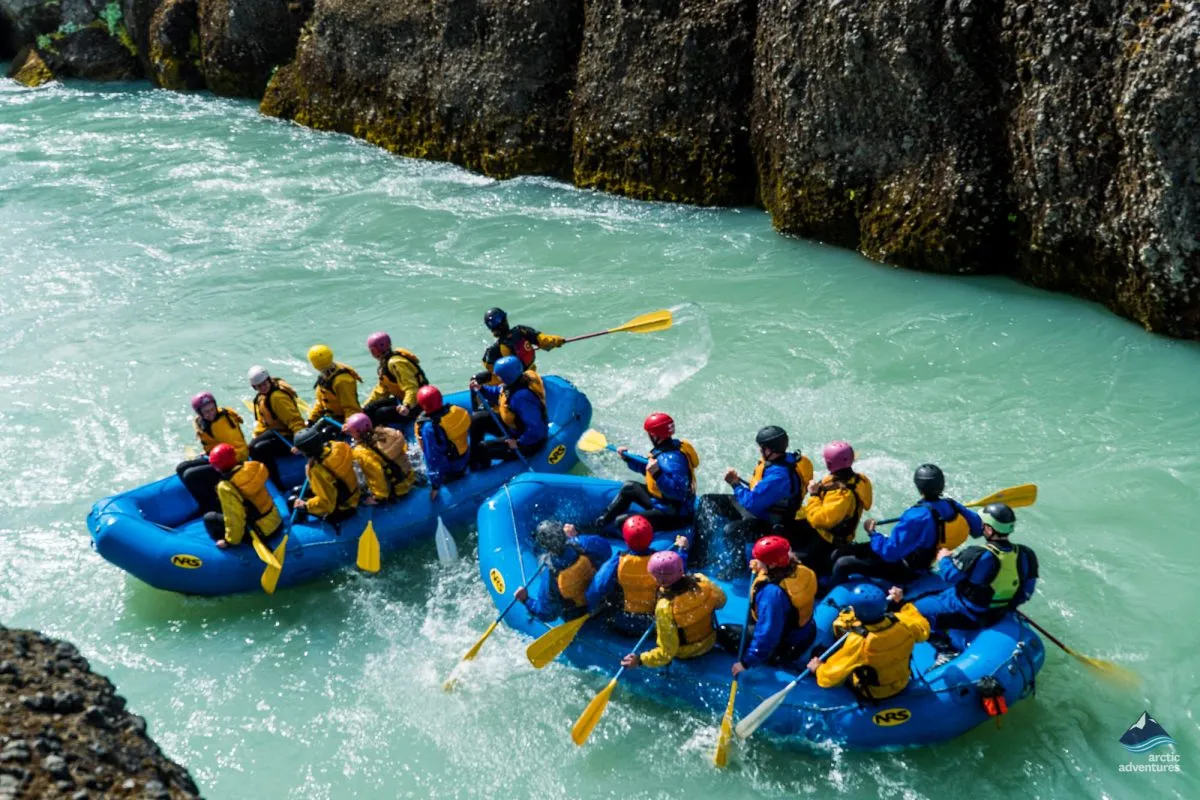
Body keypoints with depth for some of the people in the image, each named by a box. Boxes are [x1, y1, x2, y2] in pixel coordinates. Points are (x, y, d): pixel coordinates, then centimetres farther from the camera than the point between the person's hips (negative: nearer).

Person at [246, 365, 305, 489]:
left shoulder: (277, 396, -21)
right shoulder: (261, 398, 11)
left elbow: (295, 420, -27)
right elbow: (262, 423, 17)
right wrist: (256, 438, 5)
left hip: (288, 438, -10)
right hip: (275, 433, 10)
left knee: (259, 450, -26)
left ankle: (279, 487, -23)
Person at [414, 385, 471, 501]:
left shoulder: (428, 427, -33)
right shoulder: (458, 412, -17)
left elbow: (432, 458, -28)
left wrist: (435, 485, -19)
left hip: (449, 467, -6)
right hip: (466, 458, 6)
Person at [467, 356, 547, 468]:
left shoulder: (522, 396, -37)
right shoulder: (514, 382, -10)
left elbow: (536, 429, -40)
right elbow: (497, 393, 14)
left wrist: (519, 443, -28)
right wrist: (481, 389, -2)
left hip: (529, 441, -10)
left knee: (483, 449, -16)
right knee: (477, 419, 10)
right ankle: (474, 461, 20)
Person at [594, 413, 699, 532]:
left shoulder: (672, 459, -30)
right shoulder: (669, 447, 1)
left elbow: (678, 492, -38)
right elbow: (647, 468, 20)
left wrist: (658, 474, -46)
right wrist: (628, 458, 14)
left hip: (675, 516, -11)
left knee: (622, 523, -18)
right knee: (629, 487, 26)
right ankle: (601, 524, 35)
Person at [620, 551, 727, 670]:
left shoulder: (665, 607, -38)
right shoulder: (701, 581, -26)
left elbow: (667, 652, -31)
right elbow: (720, 601, -3)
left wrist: (640, 660, -24)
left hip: (685, 652, -4)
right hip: (710, 640, 4)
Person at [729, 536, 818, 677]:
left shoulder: (772, 592, -40)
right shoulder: (798, 569, -16)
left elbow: (767, 634, -36)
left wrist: (747, 662, -27)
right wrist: (760, 571, -6)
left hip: (784, 647, -8)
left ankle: (776, 658, 4)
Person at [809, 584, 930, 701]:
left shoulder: (858, 641, -39)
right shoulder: (903, 622, -28)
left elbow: (831, 676, -31)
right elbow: (923, 630, -3)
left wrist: (818, 669, -10)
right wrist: (903, 604, 3)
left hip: (870, 694, -4)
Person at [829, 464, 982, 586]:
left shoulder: (916, 517, -33)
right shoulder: (952, 506, -12)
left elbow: (890, 553, -31)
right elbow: (976, 525, 7)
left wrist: (873, 533, -16)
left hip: (905, 570, -8)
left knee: (842, 564, -15)